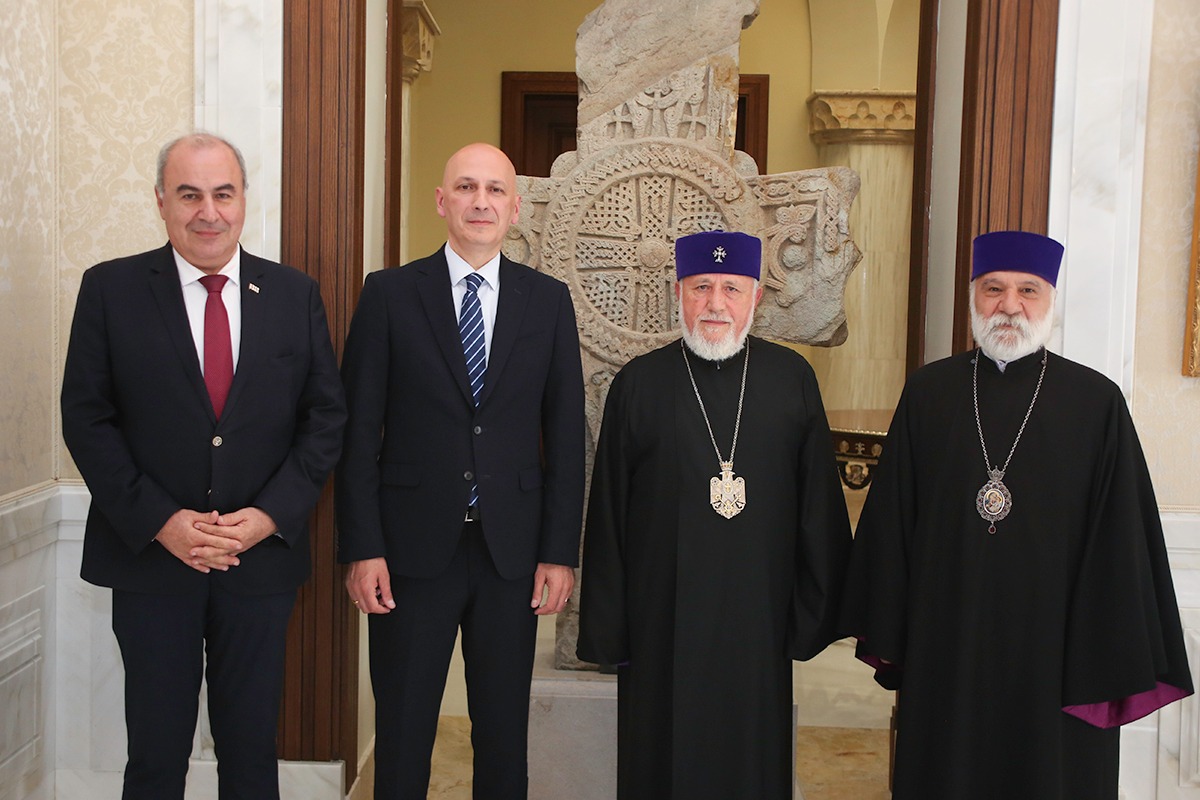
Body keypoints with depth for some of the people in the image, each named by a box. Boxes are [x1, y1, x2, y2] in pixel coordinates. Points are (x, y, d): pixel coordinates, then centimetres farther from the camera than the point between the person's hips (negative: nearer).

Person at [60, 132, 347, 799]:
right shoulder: (110, 289, 0)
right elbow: (87, 419, -3)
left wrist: (270, 515, -10)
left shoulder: (296, 294, 4)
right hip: (150, 556, -1)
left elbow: (326, 416, 3)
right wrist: (162, 521, -12)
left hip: (264, 558, 1)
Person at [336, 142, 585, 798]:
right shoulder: (389, 294, 0)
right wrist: (361, 548, -7)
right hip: (413, 547, -1)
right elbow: (359, 430, -2)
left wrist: (560, 551, 0)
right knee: (402, 732, 9)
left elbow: (565, 434, 4)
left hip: (512, 550, 2)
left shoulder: (548, 301, 5)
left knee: (504, 731, 13)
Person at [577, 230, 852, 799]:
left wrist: (814, 613, 3)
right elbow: (608, 515, 1)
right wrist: (606, 630, 0)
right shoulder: (638, 385, 0)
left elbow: (819, 503, 5)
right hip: (661, 619, -1)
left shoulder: (792, 379, 2)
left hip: (758, 619, 1)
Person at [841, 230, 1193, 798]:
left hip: (1053, 652, -1)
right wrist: (886, 638, 3)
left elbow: (1121, 545, -3)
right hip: (944, 651, 2)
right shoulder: (928, 393, 1)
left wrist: (1113, 664, -5)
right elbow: (890, 519, 4)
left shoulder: (1098, 402, -4)